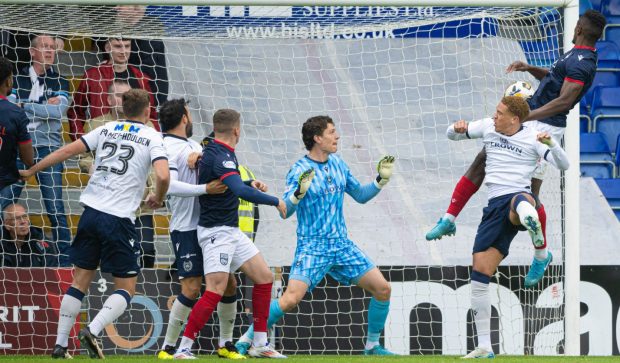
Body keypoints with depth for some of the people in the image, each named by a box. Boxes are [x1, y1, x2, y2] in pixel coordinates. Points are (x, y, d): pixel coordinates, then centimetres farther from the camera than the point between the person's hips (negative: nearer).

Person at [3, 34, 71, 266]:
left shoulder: (59, 83, 6)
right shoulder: (17, 79, 6)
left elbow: (58, 112, -11)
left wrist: (24, 106, -11)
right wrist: (42, 108, -15)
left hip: (48, 150, 0)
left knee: (56, 209, -2)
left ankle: (66, 260, 5)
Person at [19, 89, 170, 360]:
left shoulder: (106, 130, 11)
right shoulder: (151, 137, -1)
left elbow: (68, 150, 7)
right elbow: (163, 175, -16)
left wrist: (31, 170, 16)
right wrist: (158, 199, 5)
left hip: (91, 212, 4)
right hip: (119, 219, -4)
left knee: (80, 281, 12)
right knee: (126, 288, 5)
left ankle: (60, 344, 7)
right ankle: (93, 330, -18)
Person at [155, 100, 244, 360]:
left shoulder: (192, 145, 15)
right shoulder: (168, 148, -11)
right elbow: (170, 185, -24)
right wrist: (205, 189, -30)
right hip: (186, 229, -8)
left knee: (229, 283, 8)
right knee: (191, 289, -13)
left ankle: (225, 344, 21)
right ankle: (168, 348, -4)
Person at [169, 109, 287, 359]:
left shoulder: (213, 152, 10)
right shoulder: (221, 157, -20)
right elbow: (241, 192, -34)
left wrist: (250, 185, 13)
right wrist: (276, 202, -23)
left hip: (231, 231, 10)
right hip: (216, 232, -10)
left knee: (264, 277, 10)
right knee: (215, 291, -17)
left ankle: (259, 345, 14)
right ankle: (183, 349, -13)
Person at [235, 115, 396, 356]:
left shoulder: (337, 164, 9)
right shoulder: (300, 171, -10)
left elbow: (360, 196, 21)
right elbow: (285, 212, -16)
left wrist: (381, 180, 7)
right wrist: (299, 192, -33)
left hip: (341, 244, 6)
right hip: (312, 247, -6)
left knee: (382, 288, -1)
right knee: (291, 299, -21)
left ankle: (372, 345, 15)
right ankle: (245, 341, -8)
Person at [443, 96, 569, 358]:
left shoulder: (533, 136, 1)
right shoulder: (488, 127, 14)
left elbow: (562, 165, -7)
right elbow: (452, 134, 24)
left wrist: (551, 144, -27)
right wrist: (457, 128, 0)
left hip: (519, 194, -5)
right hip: (495, 204, 5)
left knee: (520, 202, -45)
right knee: (479, 274, -1)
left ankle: (531, 223, -84)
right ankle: (484, 348, 4)